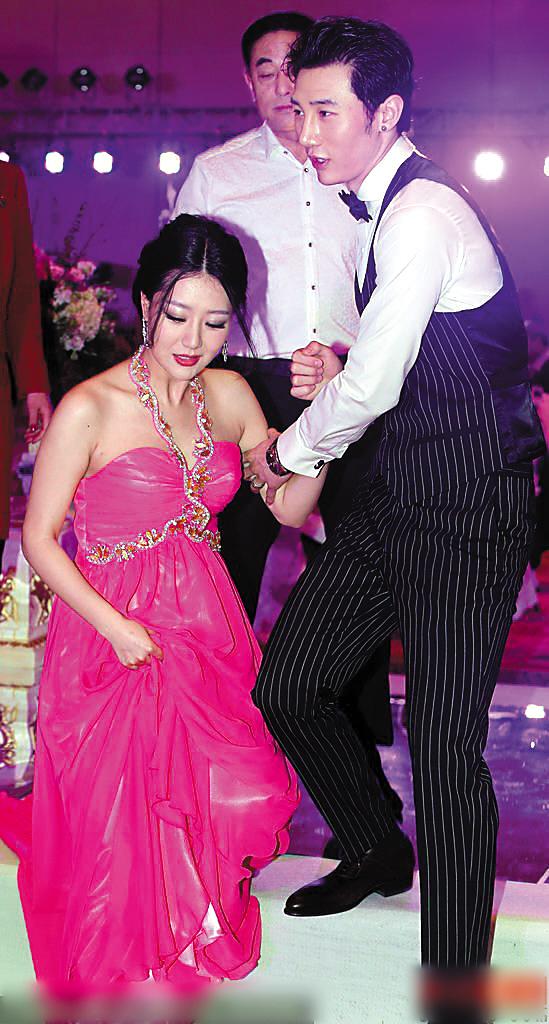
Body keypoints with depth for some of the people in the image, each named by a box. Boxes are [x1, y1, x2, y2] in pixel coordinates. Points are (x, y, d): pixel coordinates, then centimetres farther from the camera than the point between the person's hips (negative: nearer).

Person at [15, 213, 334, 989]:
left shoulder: (230, 396, 3)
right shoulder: (90, 409, -14)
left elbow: (289, 507, 6)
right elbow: (40, 538, -8)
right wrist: (116, 626, -17)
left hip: (207, 627, 5)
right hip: (113, 633, -5)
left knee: (232, 800, -5)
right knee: (122, 818, -5)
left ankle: (197, 941, 29)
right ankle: (129, 969, 28)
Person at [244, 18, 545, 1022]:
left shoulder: (425, 212, -19)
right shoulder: (380, 210, 11)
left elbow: (370, 387, -22)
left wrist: (289, 451, -4)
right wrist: (327, 370, 3)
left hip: (467, 510, -9)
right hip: (397, 491, 9)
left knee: (444, 746, -5)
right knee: (285, 686, 11)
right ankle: (377, 850, 36)